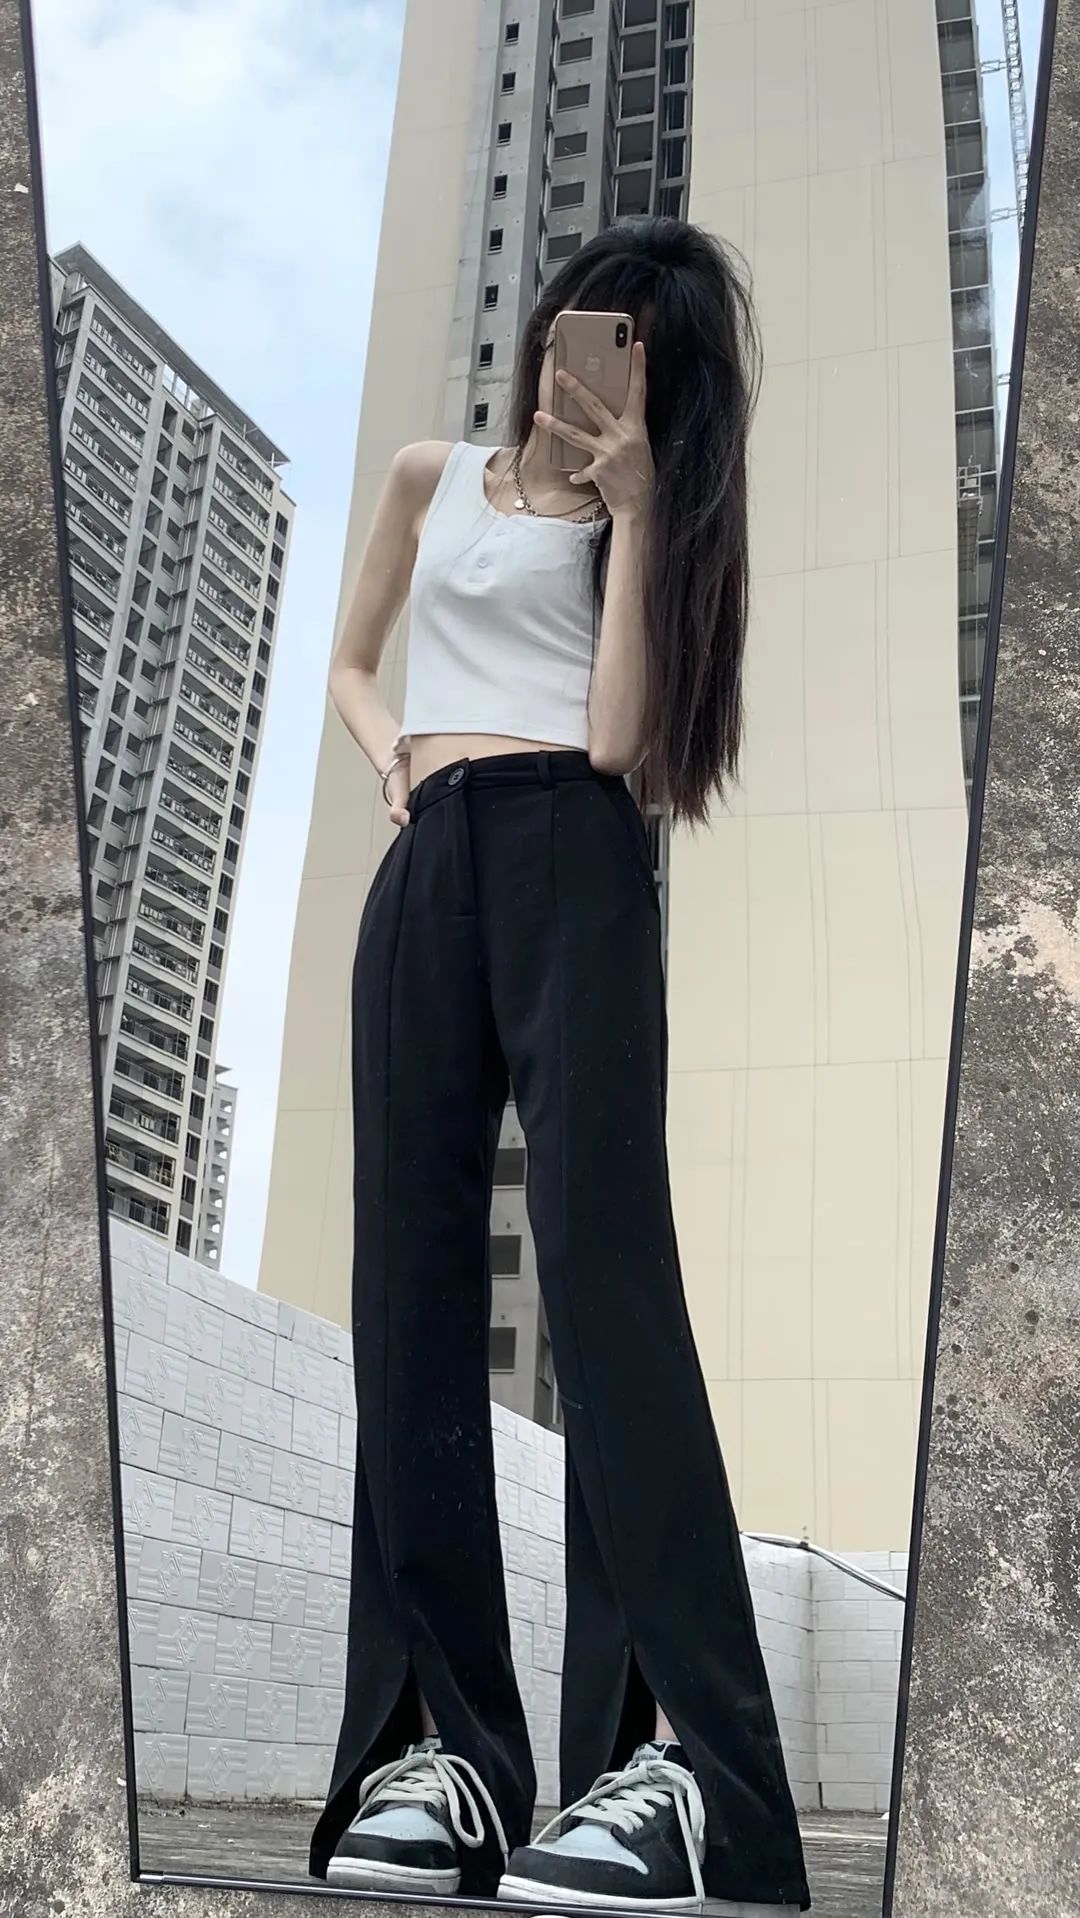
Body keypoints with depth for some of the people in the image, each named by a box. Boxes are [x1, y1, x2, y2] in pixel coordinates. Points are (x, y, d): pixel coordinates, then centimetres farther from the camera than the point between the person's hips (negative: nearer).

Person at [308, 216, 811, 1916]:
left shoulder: (647, 513, 13)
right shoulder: (432, 479, 23)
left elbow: (619, 737, -3)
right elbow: (349, 661, 31)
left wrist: (633, 509, -1)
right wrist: (383, 742, 8)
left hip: (570, 865, -3)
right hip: (427, 873, 4)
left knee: (603, 1257, -18)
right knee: (414, 1284, -6)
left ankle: (673, 1746, -21)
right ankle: (434, 1741, -3)